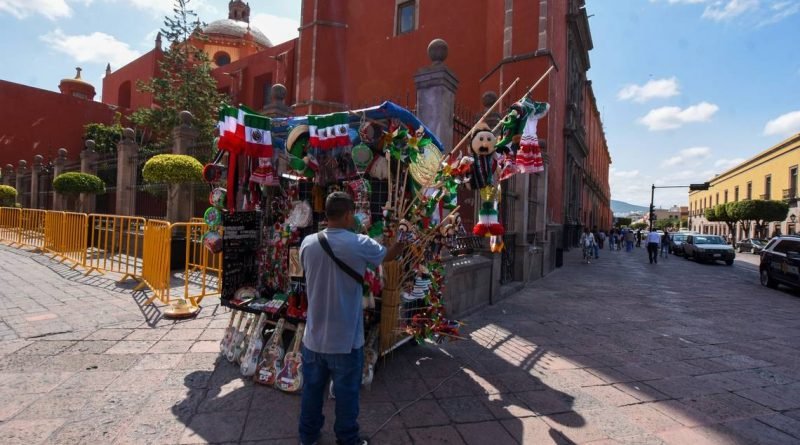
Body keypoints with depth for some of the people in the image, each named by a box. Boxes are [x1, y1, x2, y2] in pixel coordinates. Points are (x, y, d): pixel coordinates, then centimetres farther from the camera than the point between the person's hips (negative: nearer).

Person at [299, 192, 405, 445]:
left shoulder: (308, 243, -7)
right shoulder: (359, 244, -17)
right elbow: (389, 255, 2)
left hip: (314, 337, 4)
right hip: (345, 339, -4)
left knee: (312, 390, 22)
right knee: (346, 394, 15)